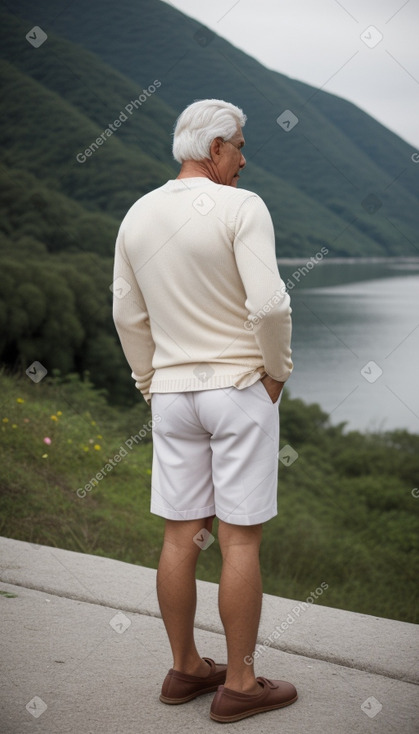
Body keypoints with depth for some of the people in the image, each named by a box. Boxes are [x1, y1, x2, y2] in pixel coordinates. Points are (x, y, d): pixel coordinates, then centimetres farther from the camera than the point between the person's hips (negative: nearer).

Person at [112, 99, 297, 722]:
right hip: (239, 389, -6)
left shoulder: (138, 216, 6)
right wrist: (277, 371, -6)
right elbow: (269, 304, -22)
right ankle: (240, 685, 9)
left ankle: (185, 669, 22)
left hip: (172, 392, 6)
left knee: (180, 536, 10)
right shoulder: (241, 208, -12)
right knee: (241, 539, 1)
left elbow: (128, 315, 10)